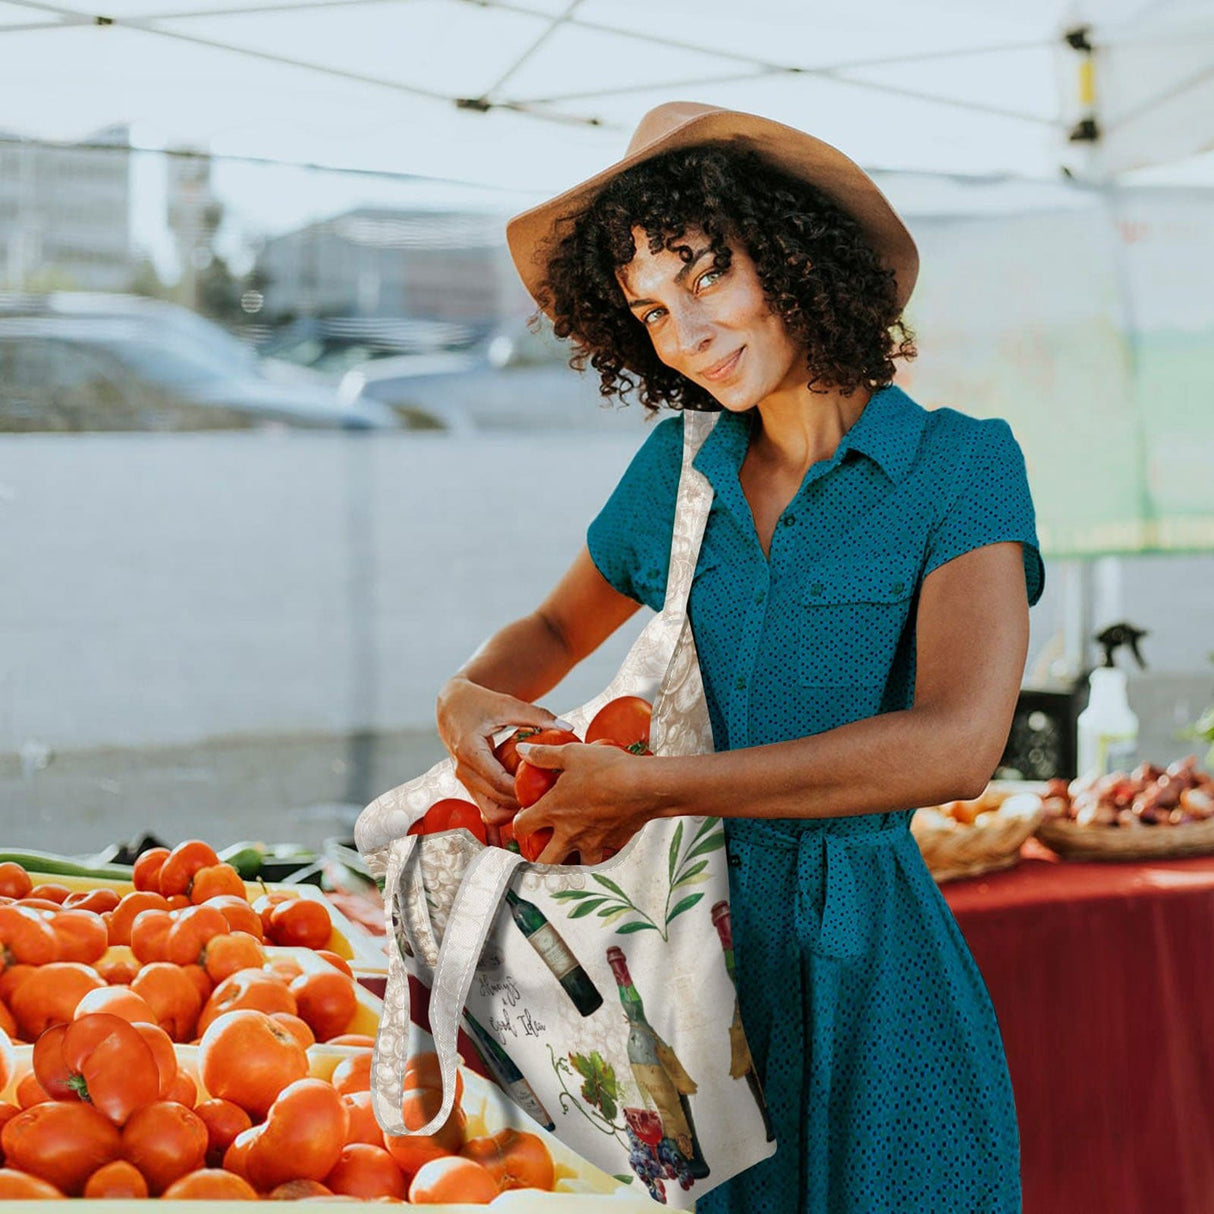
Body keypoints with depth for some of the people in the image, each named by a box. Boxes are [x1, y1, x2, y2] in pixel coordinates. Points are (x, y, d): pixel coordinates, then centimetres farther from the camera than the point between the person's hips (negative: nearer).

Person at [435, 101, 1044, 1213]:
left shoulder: (961, 464, -8)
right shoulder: (681, 467, 7)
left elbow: (955, 744, -22)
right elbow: (554, 629, 23)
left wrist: (648, 787, -22)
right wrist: (467, 697, -3)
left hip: (874, 964, -4)